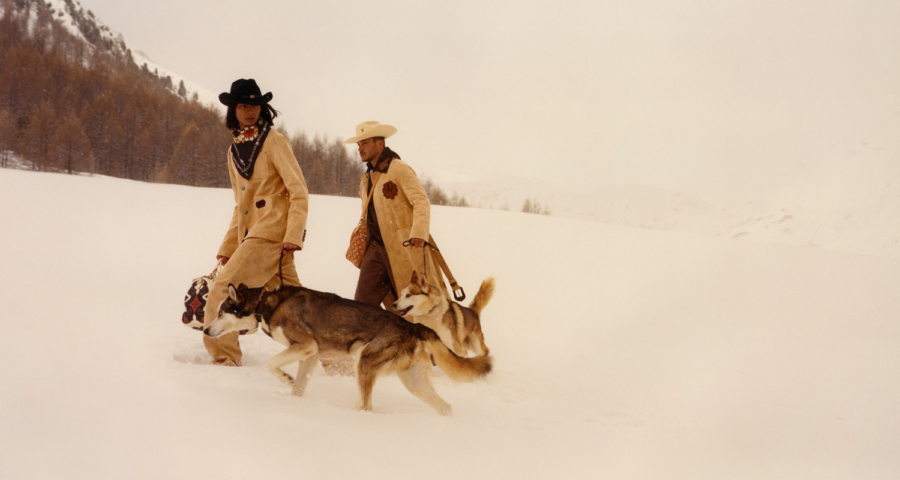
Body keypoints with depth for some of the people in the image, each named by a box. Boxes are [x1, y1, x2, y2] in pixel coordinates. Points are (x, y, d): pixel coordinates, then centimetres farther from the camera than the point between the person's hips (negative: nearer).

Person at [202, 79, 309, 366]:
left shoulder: (273, 142, -2)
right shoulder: (234, 150, 19)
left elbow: (299, 193, -8)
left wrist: (293, 236, -18)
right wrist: (227, 247, 18)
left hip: (271, 232, -7)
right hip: (251, 233, 7)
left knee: (222, 290, -13)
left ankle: (224, 360, -6)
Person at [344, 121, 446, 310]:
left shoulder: (399, 169, -9)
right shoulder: (367, 177, 16)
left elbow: (421, 201, -20)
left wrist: (419, 232, -35)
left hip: (405, 247, -7)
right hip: (377, 247, 7)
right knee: (363, 301, -2)